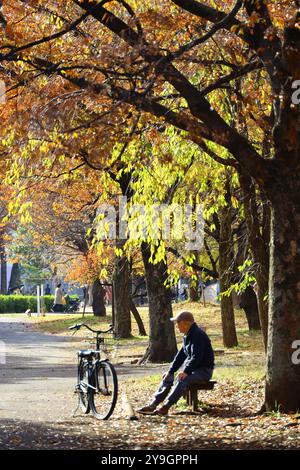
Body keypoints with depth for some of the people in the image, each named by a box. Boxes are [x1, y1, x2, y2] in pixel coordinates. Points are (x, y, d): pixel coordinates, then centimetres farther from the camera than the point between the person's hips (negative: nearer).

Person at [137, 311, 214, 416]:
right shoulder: (187, 335, 14)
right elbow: (181, 355, 17)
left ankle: (165, 408, -40)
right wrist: (170, 371, 9)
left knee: (182, 380, -34)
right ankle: (152, 405, -7)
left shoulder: (198, 335, -18)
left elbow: (196, 357, -27)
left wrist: (186, 372, -34)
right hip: (192, 369, 10)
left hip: (204, 370, -10)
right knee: (168, 379, -1)